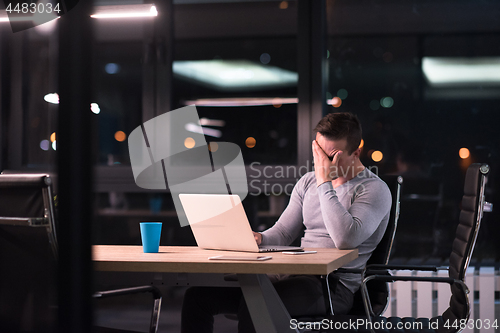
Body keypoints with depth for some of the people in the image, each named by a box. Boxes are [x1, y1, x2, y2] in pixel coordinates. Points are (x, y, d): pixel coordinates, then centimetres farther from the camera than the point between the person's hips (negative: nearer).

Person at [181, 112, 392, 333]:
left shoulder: (374, 189, -6)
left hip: (335, 286, -7)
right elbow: (282, 233, 20)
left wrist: (324, 182, -17)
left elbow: (346, 239, -23)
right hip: (296, 276, 7)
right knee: (198, 295, -6)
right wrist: (258, 238, -5)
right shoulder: (308, 182, 16)